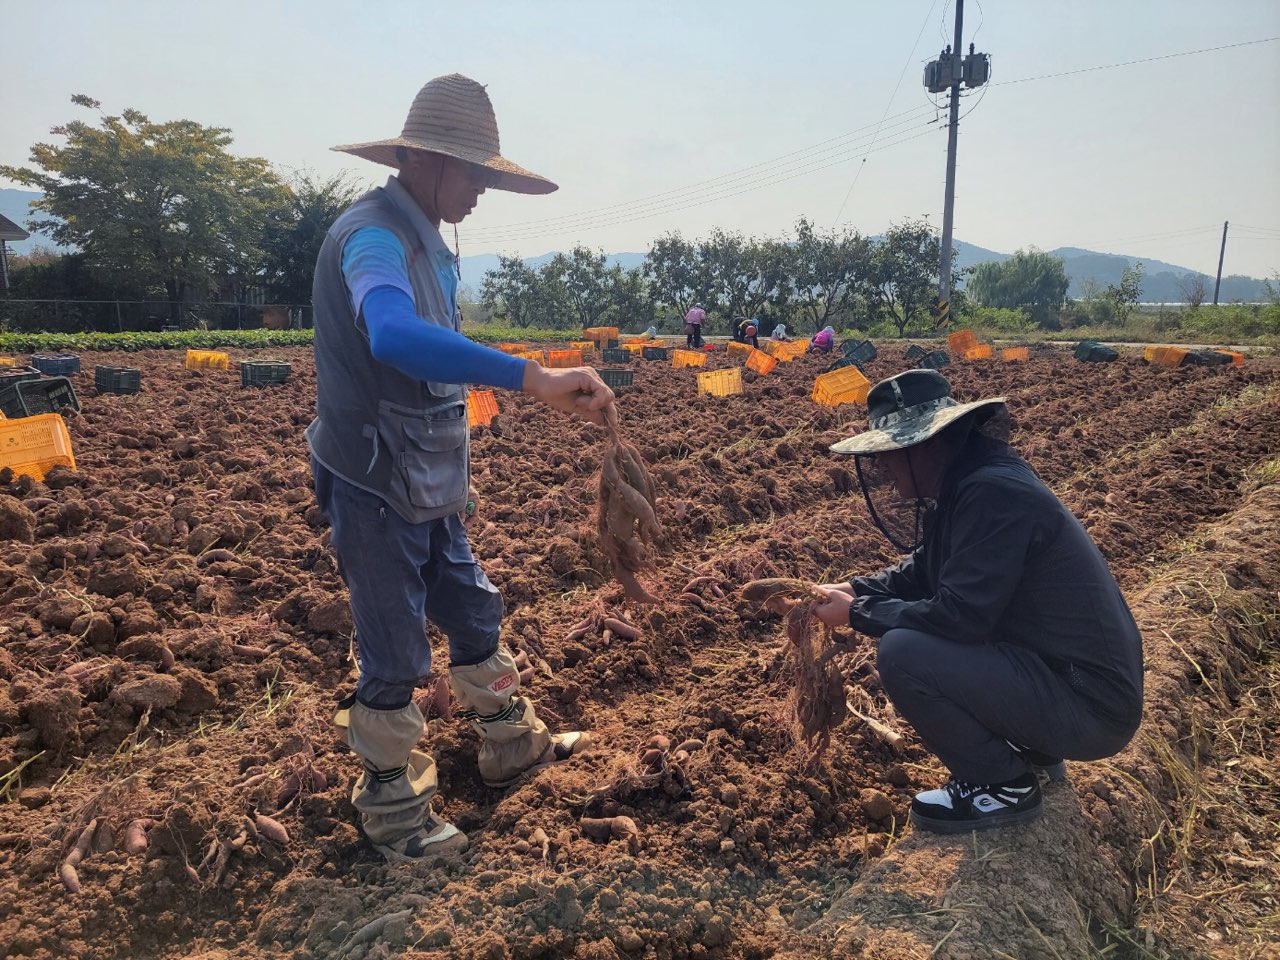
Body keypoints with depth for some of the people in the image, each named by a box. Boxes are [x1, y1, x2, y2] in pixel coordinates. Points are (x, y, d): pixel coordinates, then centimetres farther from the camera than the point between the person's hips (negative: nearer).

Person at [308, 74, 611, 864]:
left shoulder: (427, 244, 11)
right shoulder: (373, 236, -20)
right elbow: (393, 337, -43)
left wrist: (457, 476, 20)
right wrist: (534, 378, -49)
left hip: (426, 492, 9)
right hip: (373, 490, -9)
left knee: (474, 612, 20)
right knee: (396, 657, 3)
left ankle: (513, 746, 41)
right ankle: (394, 813, 25)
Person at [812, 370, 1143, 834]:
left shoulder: (992, 492, -24)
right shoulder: (965, 481, 6)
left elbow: (958, 616, -26)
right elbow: (920, 571, 16)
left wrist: (857, 613, -14)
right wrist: (855, 589, 1)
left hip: (1087, 704, -10)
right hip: (1052, 666, 10)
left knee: (901, 653, -23)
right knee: (913, 630, 15)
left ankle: (1003, 784, -1)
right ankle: (1030, 749, 18)